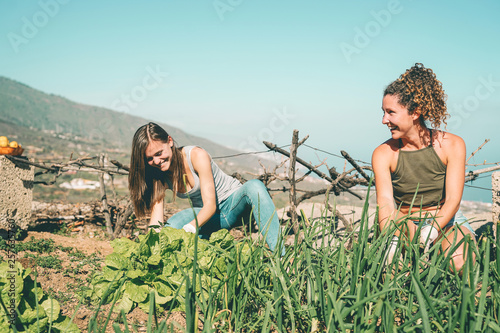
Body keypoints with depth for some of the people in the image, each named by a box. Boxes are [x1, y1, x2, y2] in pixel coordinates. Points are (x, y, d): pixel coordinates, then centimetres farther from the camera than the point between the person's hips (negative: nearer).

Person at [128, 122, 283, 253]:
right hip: (205, 214, 4)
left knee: (254, 186, -38)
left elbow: (210, 205, -29)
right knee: (170, 227, -25)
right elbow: (156, 220, -16)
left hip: (234, 202, -4)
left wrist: (188, 229, -46)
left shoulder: (196, 155, -25)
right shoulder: (158, 176, -10)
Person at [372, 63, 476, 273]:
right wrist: (392, 243, -42)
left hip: (448, 222, 1)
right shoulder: (383, 154, -10)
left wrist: (428, 235, -35)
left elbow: (453, 200, -17)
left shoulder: (452, 145, -11)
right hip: (406, 226, 0)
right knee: (402, 224, -37)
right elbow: (386, 203, -22)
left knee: (459, 263, -31)